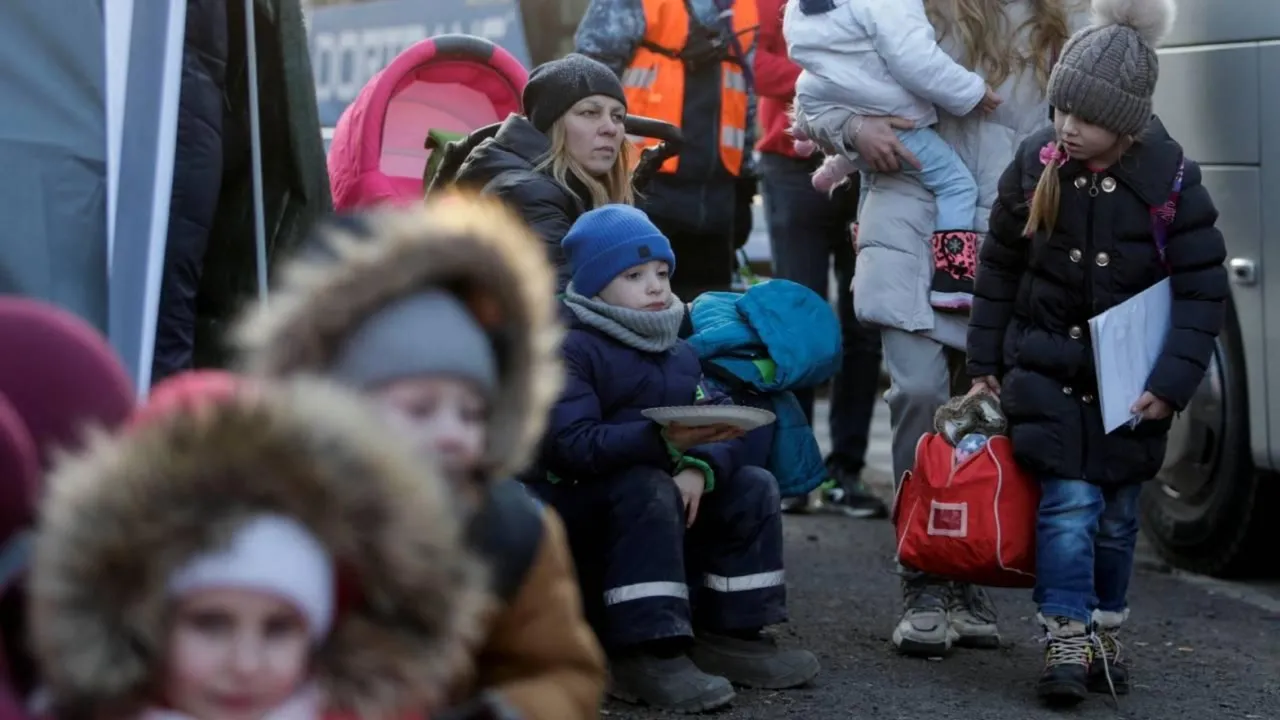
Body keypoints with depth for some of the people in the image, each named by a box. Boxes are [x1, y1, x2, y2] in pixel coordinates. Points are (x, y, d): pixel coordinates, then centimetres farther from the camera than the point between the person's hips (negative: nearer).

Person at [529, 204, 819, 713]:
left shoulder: (678, 353, 13)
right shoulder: (571, 348, -12)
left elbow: (723, 427, 0)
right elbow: (572, 444, -28)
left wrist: (700, 466, -25)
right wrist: (663, 441, -41)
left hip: (654, 494, 8)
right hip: (579, 505, -8)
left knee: (753, 488, -4)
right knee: (647, 489, -35)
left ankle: (729, 633, -4)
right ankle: (645, 651, -38)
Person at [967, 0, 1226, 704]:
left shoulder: (1170, 179, -13)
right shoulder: (1036, 163, -8)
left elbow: (1204, 289, -8)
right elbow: (999, 268, 4)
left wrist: (1173, 380, -14)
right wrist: (985, 362, 6)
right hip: (1046, 362, 0)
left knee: (1117, 513, 8)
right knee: (1070, 501, -11)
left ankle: (1104, 636, 23)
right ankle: (1065, 645, -6)